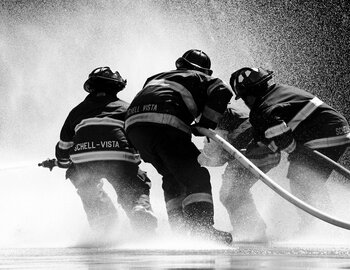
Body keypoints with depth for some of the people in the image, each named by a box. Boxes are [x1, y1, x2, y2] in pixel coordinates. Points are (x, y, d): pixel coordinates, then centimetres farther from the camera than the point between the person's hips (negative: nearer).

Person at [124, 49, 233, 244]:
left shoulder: (158, 77, 40)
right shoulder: (201, 78, 22)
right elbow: (223, 93, 2)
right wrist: (206, 125, 7)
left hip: (133, 125, 6)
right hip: (165, 125, -6)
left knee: (172, 177, 20)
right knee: (196, 177, -1)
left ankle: (178, 229, 12)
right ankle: (202, 229, -16)